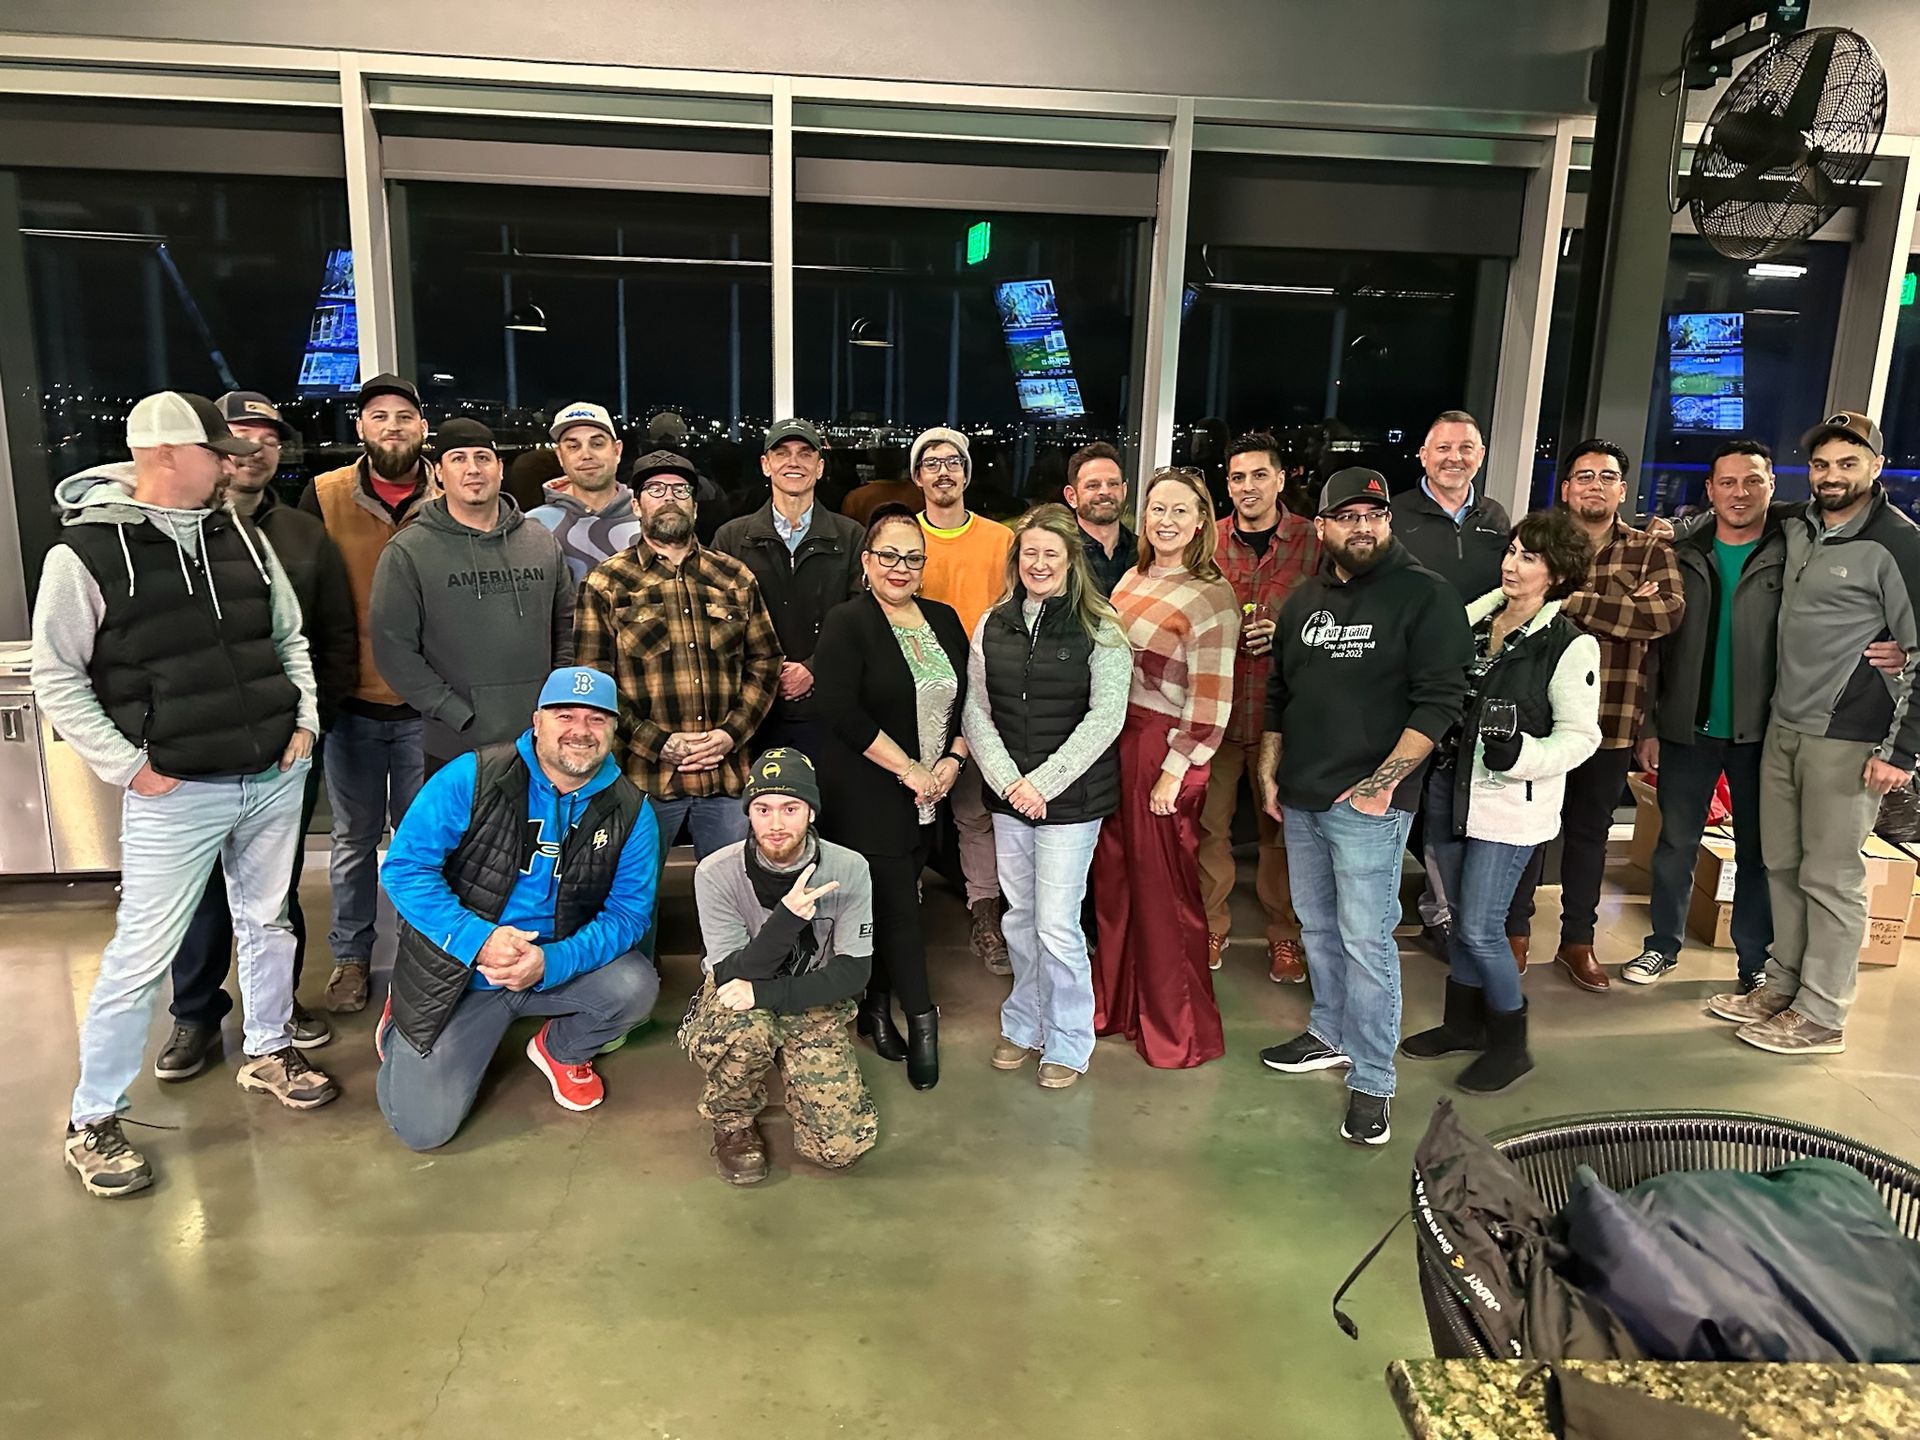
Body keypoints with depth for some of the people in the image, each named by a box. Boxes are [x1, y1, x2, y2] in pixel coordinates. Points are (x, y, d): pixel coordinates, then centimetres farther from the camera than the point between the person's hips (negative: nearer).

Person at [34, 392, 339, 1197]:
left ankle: (268, 1051, 38)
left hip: (275, 777, 5)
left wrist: (304, 719, 5)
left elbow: (290, 636, 16)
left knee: (268, 922, 17)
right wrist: (128, 766, -10)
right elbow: (55, 679, -6)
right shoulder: (85, 551, -9)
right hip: (175, 793, -5)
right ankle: (92, 1121, 16)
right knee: (141, 956, -1)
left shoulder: (242, 536, 7)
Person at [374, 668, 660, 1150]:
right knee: (423, 1128, -8)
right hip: (458, 972, -2)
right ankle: (403, 1025, 27)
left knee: (635, 986, -27)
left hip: (558, 968, 2)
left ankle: (562, 1052, 10)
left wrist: (551, 962, -26)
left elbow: (628, 911, -9)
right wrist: (478, 941, -27)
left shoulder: (630, 814, -8)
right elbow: (404, 866, -15)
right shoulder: (472, 777, -14)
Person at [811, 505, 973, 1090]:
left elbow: (969, 699, 13)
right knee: (898, 904, -5)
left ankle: (876, 1008, 27)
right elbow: (842, 713, -18)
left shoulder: (943, 620, 9)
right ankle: (921, 1021, 5)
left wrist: (954, 758, -3)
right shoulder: (847, 624, -9)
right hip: (867, 795, -5)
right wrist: (909, 769, -17)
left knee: (892, 900, 12)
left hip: (929, 795, 6)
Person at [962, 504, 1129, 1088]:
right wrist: (1007, 779, -9)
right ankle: (1024, 1025, 32)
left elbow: (1105, 718, -11)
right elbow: (976, 713, 4)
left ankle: (1068, 1043, 17)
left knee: (1056, 925, -2)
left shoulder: (1100, 630, -5)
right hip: (1007, 796, 4)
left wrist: (1044, 782, -15)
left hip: (1072, 798, -4)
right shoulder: (992, 625, 6)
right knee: (1019, 919, 14)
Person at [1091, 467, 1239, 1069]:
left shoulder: (1211, 597, -11)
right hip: (1113, 741, 7)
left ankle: (1178, 1031, 20)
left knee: (1162, 889, 3)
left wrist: (1175, 772, -17)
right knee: (1115, 878, 15)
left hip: (1165, 750, -7)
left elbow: (1210, 702, -14)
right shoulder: (1133, 579, 10)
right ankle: (1116, 1002, 32)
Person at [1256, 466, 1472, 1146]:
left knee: (1366, 939, -5)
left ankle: (1372, 1081, 6)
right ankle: (1331, 1033, 34)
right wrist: (1270, 773, 13)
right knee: (1316, 926, 17)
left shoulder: (1424, 595, -6)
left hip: (1368, 803, -6)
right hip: (1300, 800, 7)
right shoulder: (1303, 601, 14)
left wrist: (1383, 782, -16)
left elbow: (1439, 700, -12)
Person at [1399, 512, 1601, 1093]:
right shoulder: (1473, 619, 6)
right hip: (1448, 788, 6)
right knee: (1461, 915, 16)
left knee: (1479, 927, -3)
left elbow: (1580, 736, -10)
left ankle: (1510, 1044, 18)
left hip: (1510, 805, -5)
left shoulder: (1571, 646, -10)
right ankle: (1464, 1022, 34)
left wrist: (1519, 753, -25)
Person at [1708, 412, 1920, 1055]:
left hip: (1847, 738, -6)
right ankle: (1784, 984, 26)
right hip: (1782, 726, 7)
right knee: (1782, 864, 13)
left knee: (1830, 876, 1)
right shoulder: (1798, 529, 9)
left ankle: (1822, 1015, 11)